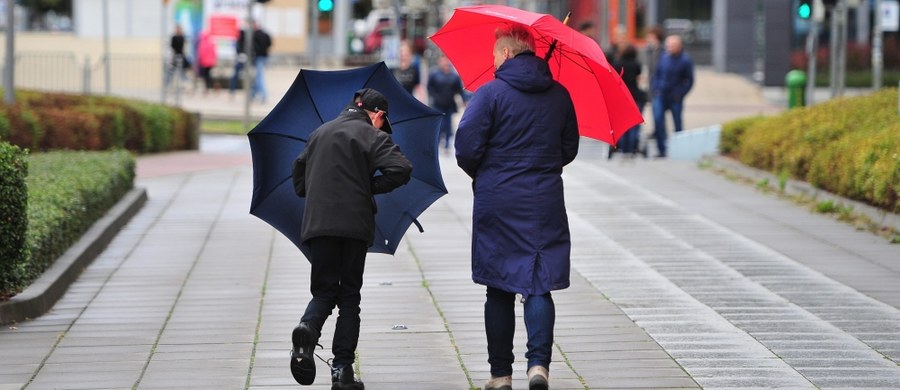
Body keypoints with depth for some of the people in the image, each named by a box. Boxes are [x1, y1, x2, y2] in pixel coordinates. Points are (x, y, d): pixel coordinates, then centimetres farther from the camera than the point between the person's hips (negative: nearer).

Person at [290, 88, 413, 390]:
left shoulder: (320, 133, 17)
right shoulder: (373, 136, -1)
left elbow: (300, 167, 27)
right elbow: (401, 169, -13)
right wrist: (372, 187, 0)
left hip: (318, 225, 3)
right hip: (354, 226, -3)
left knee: (324, 290, 10)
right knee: (349, 296, 6)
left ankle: (308, 328, -24)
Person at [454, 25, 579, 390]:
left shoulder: (490, 93, -8)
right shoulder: (560, 95, 6)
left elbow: (467, 147, -12)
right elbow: (569, 149, 13)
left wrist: (481, 175, 7)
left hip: (498, 203, -2)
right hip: (545, 202, 2)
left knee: (499, 290, 7)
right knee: (539, 285, 5)